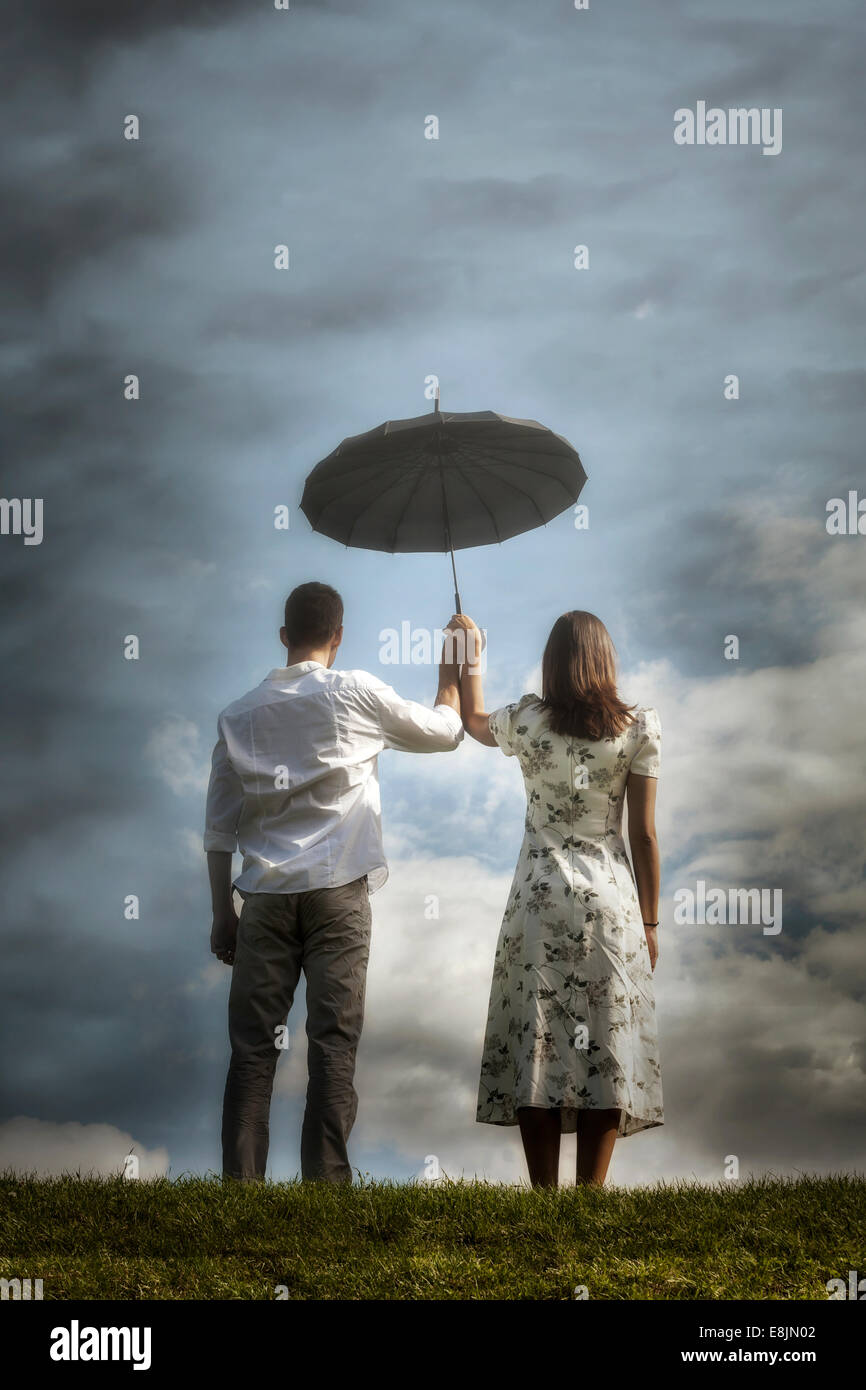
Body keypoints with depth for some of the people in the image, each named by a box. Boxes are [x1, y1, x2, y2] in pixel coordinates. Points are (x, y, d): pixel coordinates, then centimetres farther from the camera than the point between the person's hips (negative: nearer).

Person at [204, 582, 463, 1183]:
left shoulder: (240, 715, 9)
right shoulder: (354, 694, -1)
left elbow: (220, 828, 11)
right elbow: (445, 732, 12)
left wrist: (223, 913, 17)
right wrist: (450, 674, 30)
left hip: (265, 895, 3)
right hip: (337, 891, -3)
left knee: (253, 1048, 3)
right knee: (333, 1044, -2)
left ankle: (241, 1185, 1)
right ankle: (326, 1184, -5)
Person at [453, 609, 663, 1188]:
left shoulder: (527, 722, 0)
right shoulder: (639, 728, -2)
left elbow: (474, 721, 23)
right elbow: (644, 834, -1)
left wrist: (471, 654, 37)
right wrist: (650, 922, 6)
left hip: (540, 898, 1)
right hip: (611, 900, 0)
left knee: (536, 1044, 2)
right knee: (606, 1046, 2)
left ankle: (546, 1197, 2)